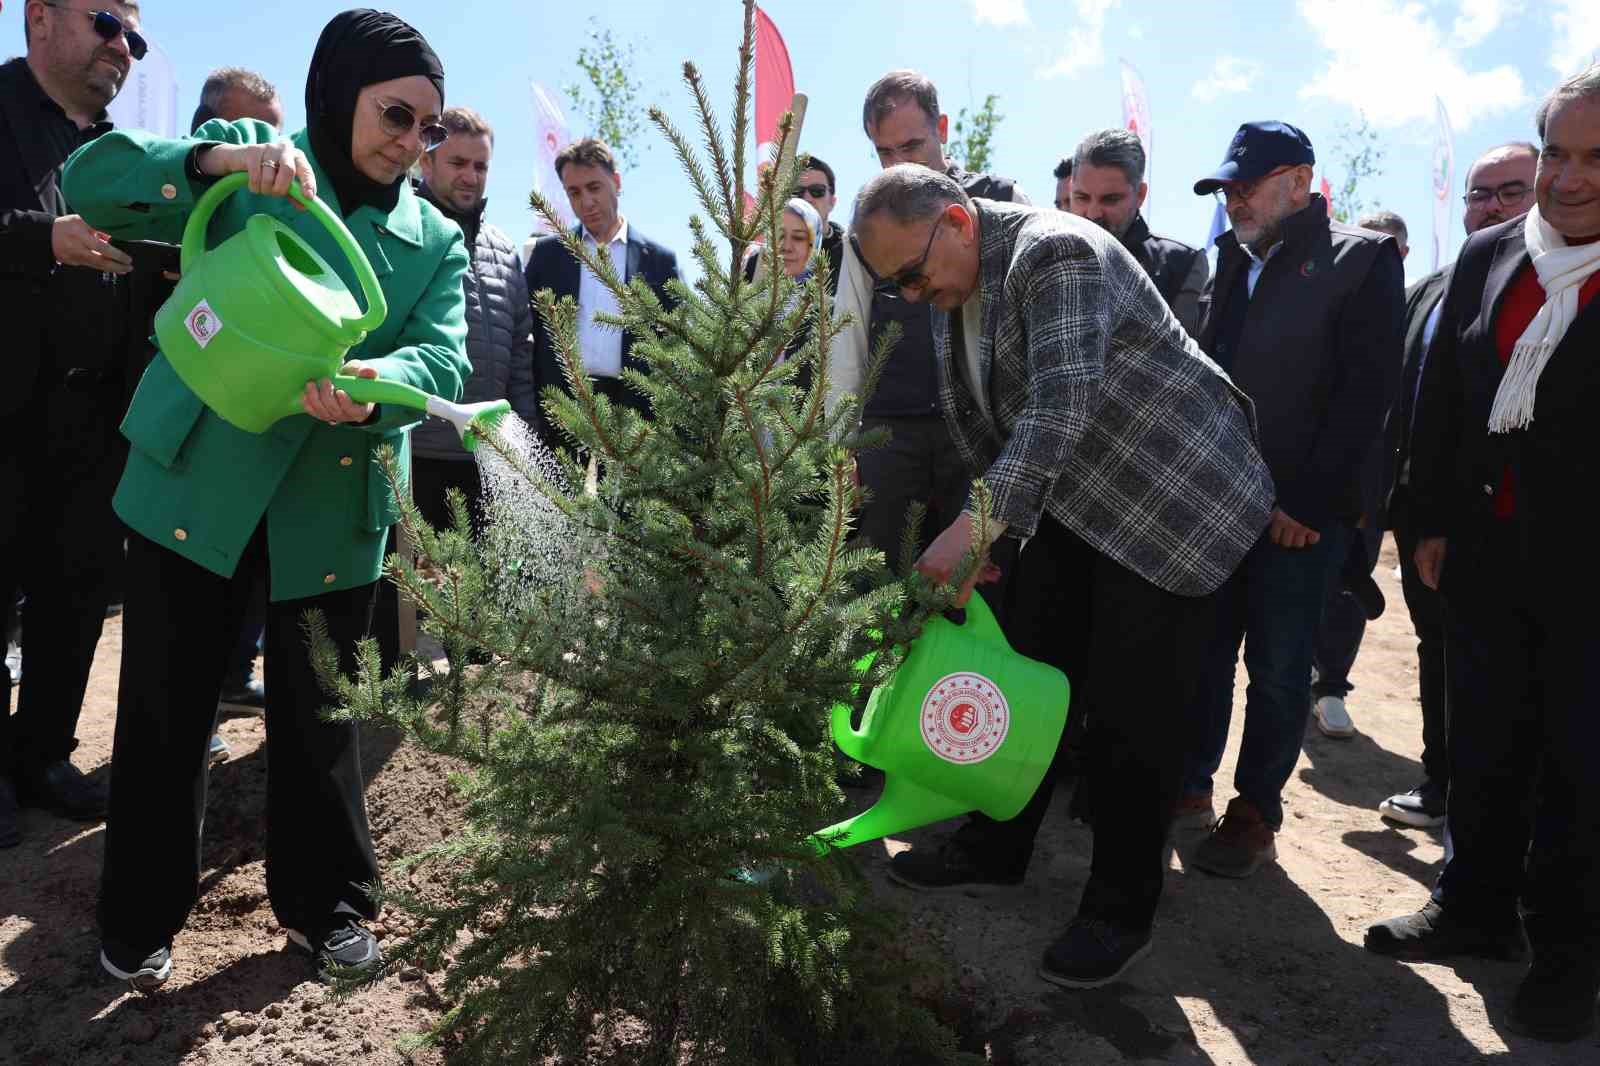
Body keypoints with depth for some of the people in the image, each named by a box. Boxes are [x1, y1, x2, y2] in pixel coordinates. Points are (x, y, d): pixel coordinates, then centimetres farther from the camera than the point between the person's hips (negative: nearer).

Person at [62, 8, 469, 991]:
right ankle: (142, 919, 31)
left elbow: (445, 357, -10)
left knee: (320, 715, 12)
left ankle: (323, 902, 32)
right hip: (195, 481, -1)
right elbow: (90, 182, -8)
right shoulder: (243, 161, 2)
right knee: (167, 709, 9)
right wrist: (219, 158, -25)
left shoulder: (436, 240, 6)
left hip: (335, 508, 2)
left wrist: (377, 384, -32)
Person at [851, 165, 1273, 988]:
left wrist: (976, 524, -40)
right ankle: (995, 851, 27)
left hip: (1175, 495, -8)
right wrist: (992, 526, 4)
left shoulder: (1056, 255, -23)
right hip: (1075, 498, 8)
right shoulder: (952, 291, 5)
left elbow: (1063, 405, -35)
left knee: (1131, 708, -4)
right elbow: (976, 417, 10)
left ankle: (1122, 911, 12)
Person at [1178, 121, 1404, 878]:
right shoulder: (1229, 265, 13)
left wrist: (1307, 500, -14)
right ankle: (1190, 787, 24)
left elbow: (1367, 389, -10)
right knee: (1202, 651, 10)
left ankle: (1255, 814, 18)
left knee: (1277, 669, 4)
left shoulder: (1361, 260, -3)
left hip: (1300, 510, -5)